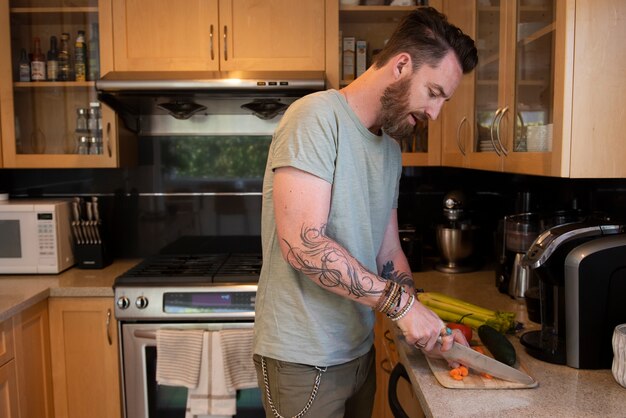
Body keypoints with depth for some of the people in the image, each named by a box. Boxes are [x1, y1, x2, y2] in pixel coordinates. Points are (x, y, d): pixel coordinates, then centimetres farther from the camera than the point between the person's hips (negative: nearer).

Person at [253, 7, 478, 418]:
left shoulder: (391, 148, 10)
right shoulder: (317, 117, -16)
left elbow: (388, 253, 12)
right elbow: (302, 244, -26)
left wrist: (427, 325, 1)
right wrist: (402, 302, -21)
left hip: (360, 349, 8)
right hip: (304, 357, -8)